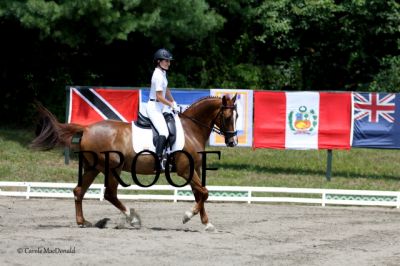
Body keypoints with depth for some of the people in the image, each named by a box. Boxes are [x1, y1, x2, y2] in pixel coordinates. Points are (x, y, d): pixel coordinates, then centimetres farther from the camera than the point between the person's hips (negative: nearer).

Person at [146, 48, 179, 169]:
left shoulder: (162, 73, 11)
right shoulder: (158, 75, -19)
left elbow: (166, 90, 22)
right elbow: (159, 97, -20)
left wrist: (173, 103, 15)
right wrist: (172, 105, -12)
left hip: (158, 108, 11)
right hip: (154, 108, -11)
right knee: (164, 132, -24)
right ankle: (158, 159, -35)